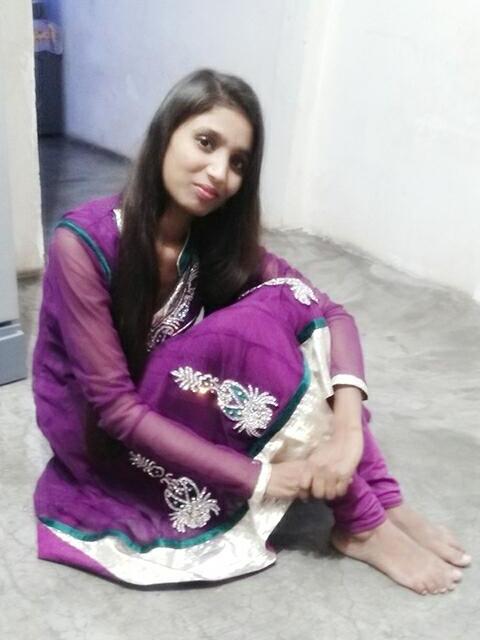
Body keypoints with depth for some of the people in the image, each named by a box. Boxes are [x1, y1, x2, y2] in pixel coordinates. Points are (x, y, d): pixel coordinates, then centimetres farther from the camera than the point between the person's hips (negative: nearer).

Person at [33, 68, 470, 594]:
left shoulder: (218, 238, -9)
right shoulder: (83, 242, -26)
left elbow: (329, 313, -12)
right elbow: (114, 407, -27)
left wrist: (347, 424, -31)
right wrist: (256, 477, -29)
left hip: (178, 408, 6)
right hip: (99, 436, -5)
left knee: (287, 303, -18)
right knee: (245, 328, -30)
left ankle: (380, 500, -15)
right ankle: (361, 525, -19)